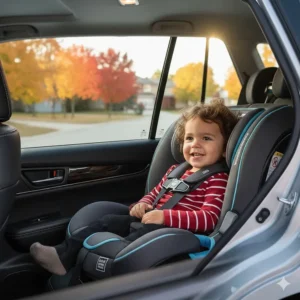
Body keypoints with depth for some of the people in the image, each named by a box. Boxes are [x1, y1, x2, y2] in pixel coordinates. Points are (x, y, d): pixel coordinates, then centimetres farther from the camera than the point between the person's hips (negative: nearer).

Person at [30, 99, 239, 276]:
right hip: (153, 222, 8)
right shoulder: (176, 170, 20)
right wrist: (143, 204, 3)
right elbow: (154, 193, 29)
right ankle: (64, 255, -13)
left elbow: (209, 219, -20)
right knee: (111, 221, -5)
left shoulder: (217, 180, -6)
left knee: (150, 232, -35)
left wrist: (165, 216, -28)